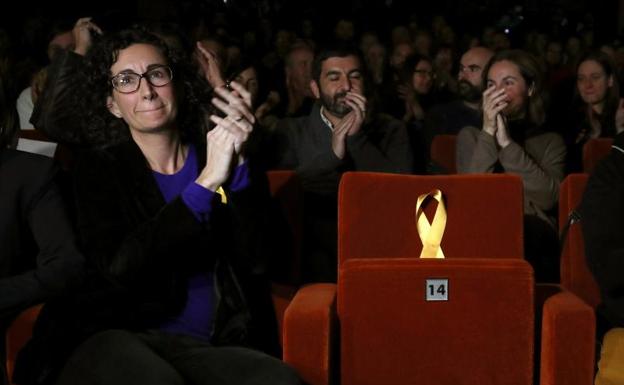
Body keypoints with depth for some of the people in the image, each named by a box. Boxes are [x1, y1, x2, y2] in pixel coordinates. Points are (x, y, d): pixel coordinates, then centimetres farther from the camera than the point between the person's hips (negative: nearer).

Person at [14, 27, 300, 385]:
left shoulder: (219, 160, 11)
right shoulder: (99, 168, 8)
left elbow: (253, 261, -2)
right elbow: (120, 266, -10)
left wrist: (237, 164, -13)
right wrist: (206, 183, -14)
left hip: (206, 345, 2)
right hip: (114, 336, -1)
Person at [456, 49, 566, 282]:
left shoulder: (550, 142, 19)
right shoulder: (470, 136, 20)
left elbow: (548, 197, -4)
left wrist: (507, 143, -5)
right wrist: (488, 132, -4)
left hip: (533, 240, 0)